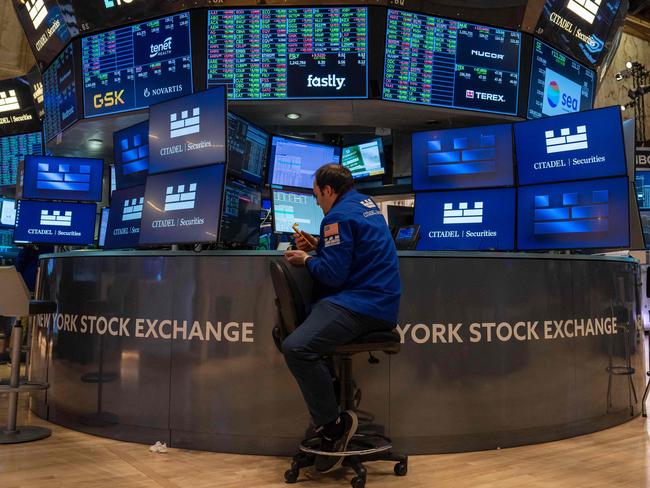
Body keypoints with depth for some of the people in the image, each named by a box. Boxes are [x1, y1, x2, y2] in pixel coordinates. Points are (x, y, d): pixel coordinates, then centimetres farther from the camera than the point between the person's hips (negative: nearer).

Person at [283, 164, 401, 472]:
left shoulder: (339, 215, -13)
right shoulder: (366, 203, 17)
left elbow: (333, 274, -18)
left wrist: (307, 260, 2)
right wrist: (318, 247, 20)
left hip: (363, 305, -12)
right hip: (378, 298, 12)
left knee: (297, 347, -29)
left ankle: (332, 426, -15)